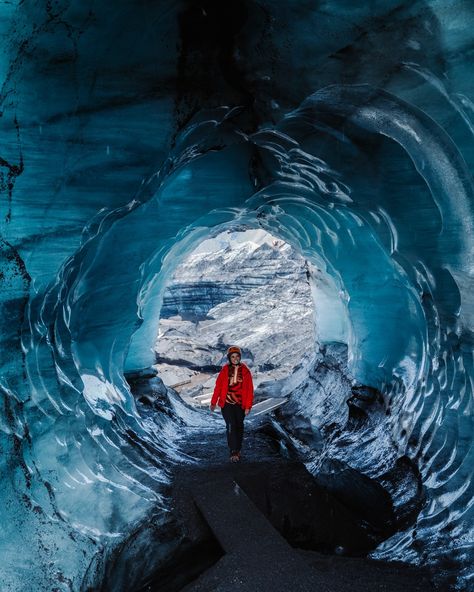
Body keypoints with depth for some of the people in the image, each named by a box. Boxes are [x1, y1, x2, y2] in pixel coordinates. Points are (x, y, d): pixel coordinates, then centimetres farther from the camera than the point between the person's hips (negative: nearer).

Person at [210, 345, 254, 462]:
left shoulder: (245, 371, -1)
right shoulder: (225, 370, -2)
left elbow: (250, 389, -1)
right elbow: (218, 386, 2)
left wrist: (248, 406, -5)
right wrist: (213, 402, 4)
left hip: (240, 404, 1)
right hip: (227, 404, -1)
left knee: (239, 427, 11)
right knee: (231, 426, -11)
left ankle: (238, 449, 28)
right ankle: (233, 453, -8)